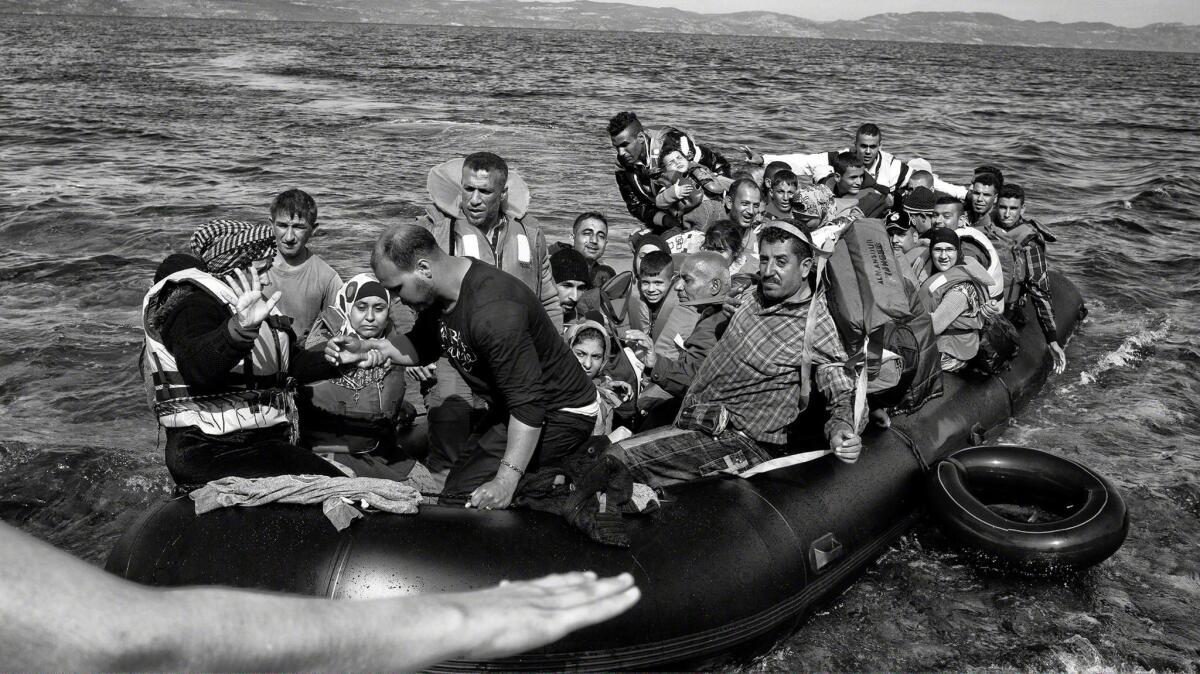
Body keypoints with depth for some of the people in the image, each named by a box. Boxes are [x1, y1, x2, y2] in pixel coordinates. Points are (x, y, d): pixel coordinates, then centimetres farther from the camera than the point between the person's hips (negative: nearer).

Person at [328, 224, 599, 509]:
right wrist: (366, 349, 1)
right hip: (516, 405, 10)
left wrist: (505, 481, -39)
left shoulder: (493, 311, -33)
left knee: (462, 496, -20)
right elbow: (424, 347, 17)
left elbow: (528, 405, -34)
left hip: (559, 416, -10)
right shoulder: (437, 293, -2)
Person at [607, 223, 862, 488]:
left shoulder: (816, 326, -12)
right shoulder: (754, 297, 10)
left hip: (739, 443, -8)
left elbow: (845, 396, -12)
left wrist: (840, 429, -33)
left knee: (616, 459, -22)